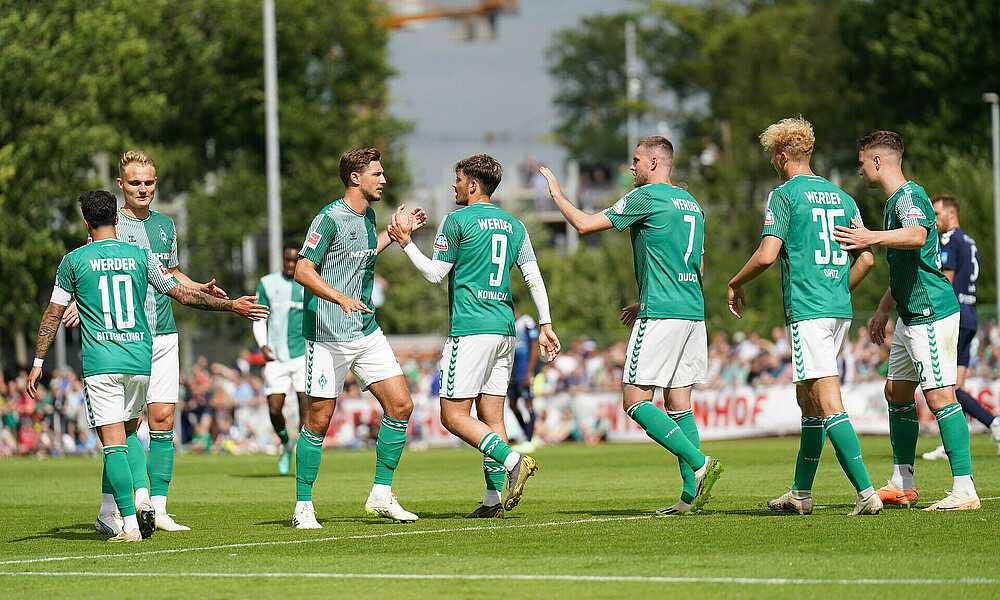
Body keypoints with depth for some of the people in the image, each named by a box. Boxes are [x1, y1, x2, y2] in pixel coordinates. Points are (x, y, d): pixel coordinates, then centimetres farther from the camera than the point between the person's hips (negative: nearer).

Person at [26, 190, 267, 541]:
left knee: (114, 442, -5)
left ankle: (129, 522, -12)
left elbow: (53, 314, 6)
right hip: (140, 360, 3)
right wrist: (231, 305, 18)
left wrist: (38, 362, 13)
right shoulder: (141, 256, 5)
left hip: (100, 364, -3)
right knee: (128, 433, 21)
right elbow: (184, 295, 8)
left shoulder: (74, 261, 1)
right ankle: (141, 498, 0)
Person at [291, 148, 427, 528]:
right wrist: (341, 298, -29)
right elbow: (303, 271, -17)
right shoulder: (330, 218, -13)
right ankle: (303, 507, 6)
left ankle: (381, 496, 9)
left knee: (400, 405, 0)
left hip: (367, 332, 8)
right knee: (318, 420, -4)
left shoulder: (367, 217, 12)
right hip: (328, 336, -8)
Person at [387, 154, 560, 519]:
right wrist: (545, 326, 11)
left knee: (454, 415, -6)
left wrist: (405, 242, 9)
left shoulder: (458, 221, -4)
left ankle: (512, 461, -24)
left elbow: (435, 273, -2)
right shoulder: (514, 226, 14)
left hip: (470, 329, -7)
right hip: (503, 329, 7)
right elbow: (534, 276, 11)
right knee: (491, 415, 8)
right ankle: (493, 499, 1)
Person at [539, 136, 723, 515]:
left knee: (635, 399, -6)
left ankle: (698, 463, -20)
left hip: (660, 314, -8)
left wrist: (557, 192, 10)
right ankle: (692, 493, 0)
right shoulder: (691, 204, 19)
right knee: (678, 402, 8)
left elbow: (584, 225, -6)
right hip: (693, 312, 8)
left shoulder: (647, 197, -7)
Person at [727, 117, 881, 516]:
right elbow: (866, 259, 14)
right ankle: (801, 494, 22)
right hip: (840, 309, 8)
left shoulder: (784, 195, -5)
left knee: (829, 404, -11)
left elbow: (766, 255, -14)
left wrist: (735, 284, 3)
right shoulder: (840, 196, 15)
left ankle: (866, 492, -21)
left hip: (806, 310, -8)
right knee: (807, 398, 17)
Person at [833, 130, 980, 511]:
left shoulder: (909, 196, -13)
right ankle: (902, 486, 23)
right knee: (897, 392, 15)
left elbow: (918, 235, -37)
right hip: (911, 316, 11)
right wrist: (883, 310, 34)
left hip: (933, 312, -11)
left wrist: (873, 238, -48)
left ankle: (964, 490, -14)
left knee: (939, 395, -13)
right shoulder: (894, 201, 19)